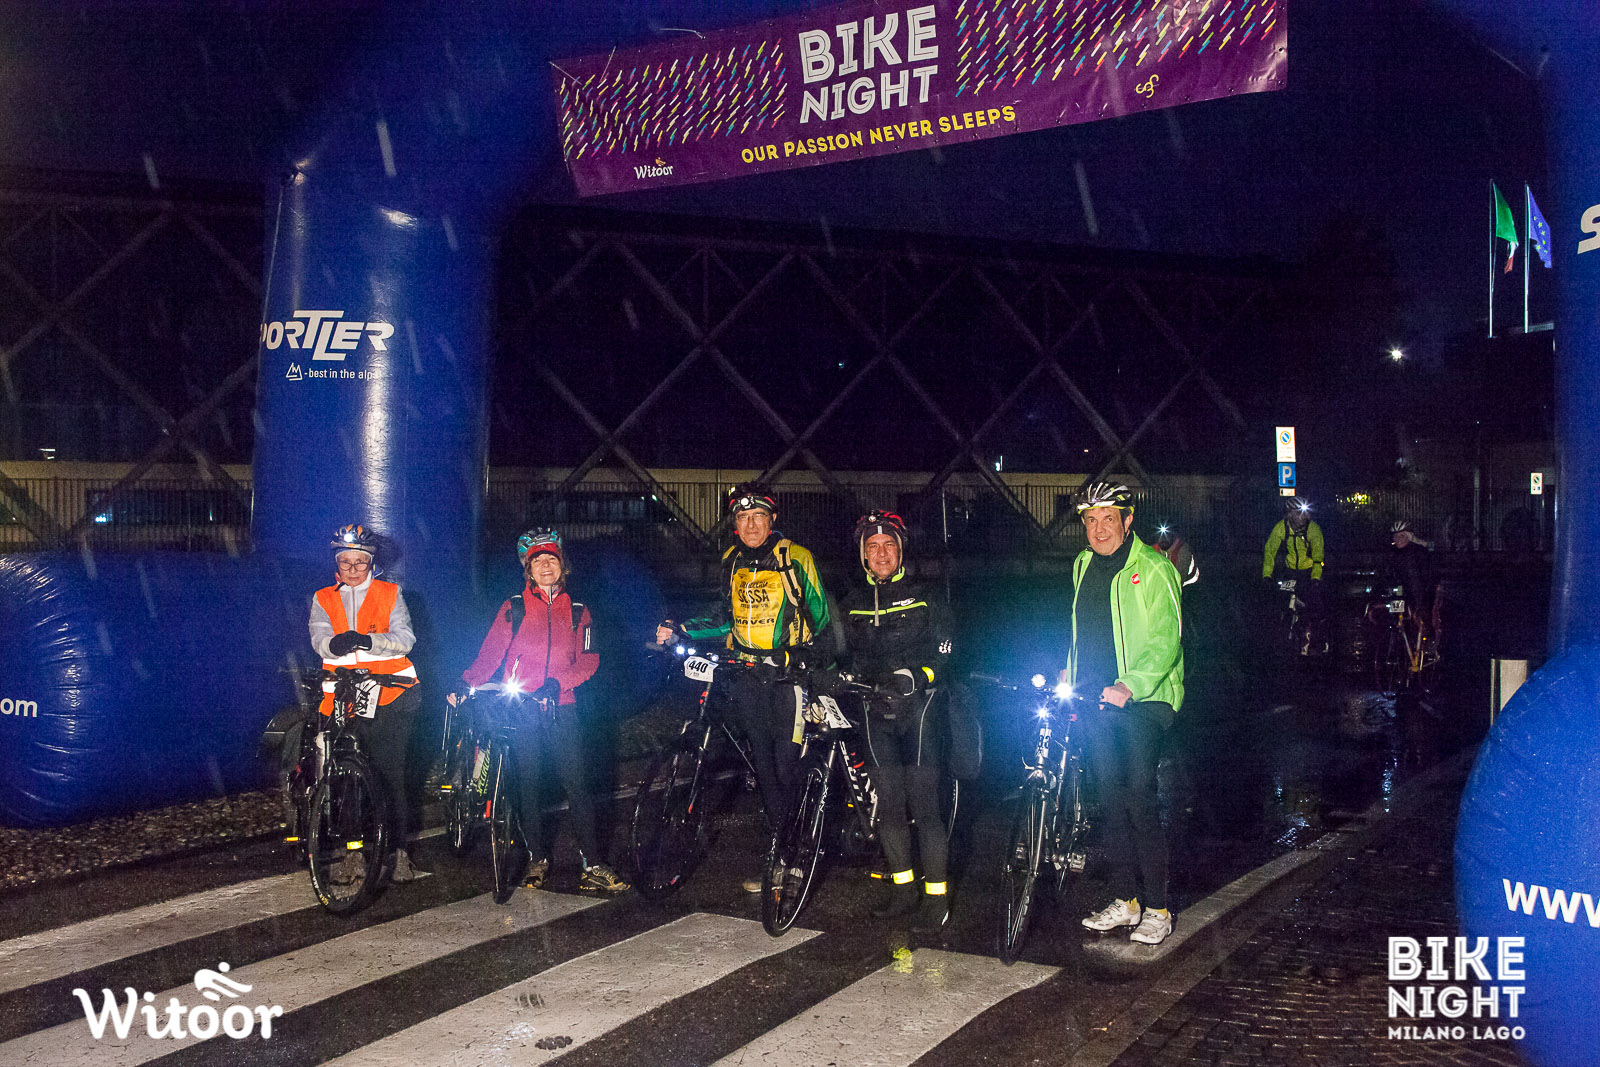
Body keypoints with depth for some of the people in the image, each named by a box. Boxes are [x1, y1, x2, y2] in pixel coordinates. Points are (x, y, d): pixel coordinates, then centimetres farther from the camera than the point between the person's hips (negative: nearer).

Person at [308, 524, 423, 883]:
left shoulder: (390, 594, 9)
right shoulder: (323, 600, 15)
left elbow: (404, 639, -5)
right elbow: (319, 640, -3)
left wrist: (367, 640, -24)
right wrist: (335, 643, -28)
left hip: (391, 695, -2)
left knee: (391, 773, -7)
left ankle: (401, 851, 0)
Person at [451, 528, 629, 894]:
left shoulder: (576, 610, 12)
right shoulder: (513, 608, 9)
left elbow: (588, 660, 4)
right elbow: (490, 652, 4)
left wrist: (557, 683, -13)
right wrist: (465, 683, -11)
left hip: (561, 706, 0)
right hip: (521, 707, 0)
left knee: (576, 782, -7)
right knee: (527, 784, 2)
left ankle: (592, 866, -7)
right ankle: (538, 860, 15)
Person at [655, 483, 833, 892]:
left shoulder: (794, 559, -5)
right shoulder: (731, 561, 10)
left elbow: (820, 616, -1)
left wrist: (814, 657, -13)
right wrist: (678, 630, 9)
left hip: (788, 672, -4)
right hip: (747, 675, 4)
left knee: (787, 764, -7)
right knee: (762, 763, 5)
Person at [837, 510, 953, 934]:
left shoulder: (923, 597, 4)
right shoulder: (852, 604, 16)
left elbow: (944, 653, 0)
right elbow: (842, 656, 22)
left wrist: (916, 677, -17)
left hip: (918, 706, -4)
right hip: (876, 709, 4)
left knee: (923, 804, -9)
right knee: (887, 803, 2)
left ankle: (936, 896, -3)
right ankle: (903, 886, 18)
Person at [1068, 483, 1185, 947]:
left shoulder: (1153, 568, -9)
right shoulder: (1083, 565, 13)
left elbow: (1165, 641, -16)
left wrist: (1130, 686, -28)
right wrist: (1070, 674, 18)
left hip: (1144, 699, -6)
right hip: (1096, 699, 6)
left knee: (1139, 797, -12)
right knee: (1111, 798, 7)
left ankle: (1156, 908, -2)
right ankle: (1124, 900, 17)